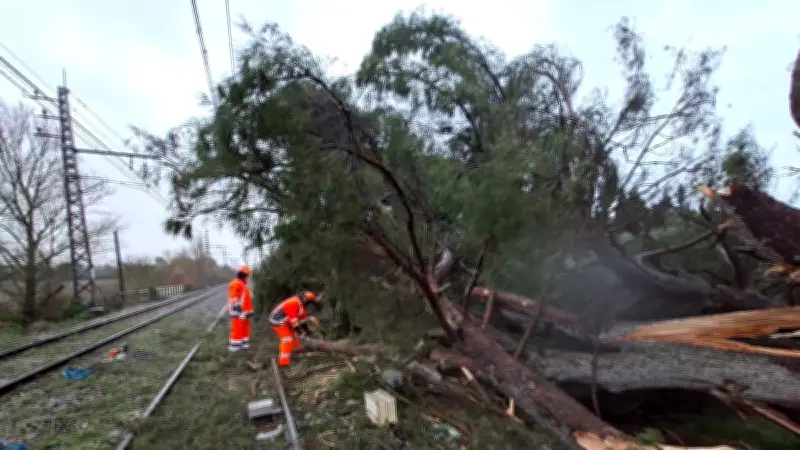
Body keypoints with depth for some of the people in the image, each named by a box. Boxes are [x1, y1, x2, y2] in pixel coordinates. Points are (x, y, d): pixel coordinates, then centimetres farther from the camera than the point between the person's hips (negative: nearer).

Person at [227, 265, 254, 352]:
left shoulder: (243, 284, 18)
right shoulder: (236, 284, -14)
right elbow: (234, 299, -19)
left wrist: (249, 311, 23)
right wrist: (237, 311, -23)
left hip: (244, 312, 10)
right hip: (239, 312, -10)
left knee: (245, 329, 14)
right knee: (237, 329, -7)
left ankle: (244, 345, 21)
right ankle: (234, 347, -1)